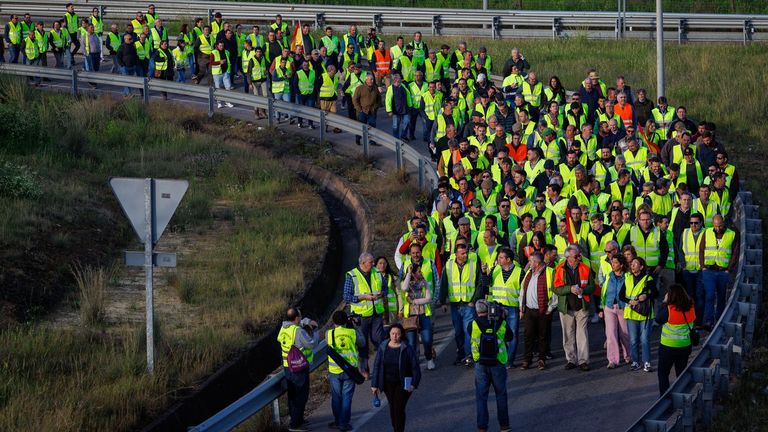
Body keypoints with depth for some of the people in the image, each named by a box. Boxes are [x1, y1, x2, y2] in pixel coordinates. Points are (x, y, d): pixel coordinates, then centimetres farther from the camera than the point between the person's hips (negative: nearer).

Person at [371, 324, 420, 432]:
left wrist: (414, 384, -17)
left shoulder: (407, 349, -12)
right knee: (392, 407, 13)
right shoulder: (383, 347, -2)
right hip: (388, 383, 4)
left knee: (399, 409, -10)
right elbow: (376, 366, 2)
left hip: (403, 384, -4)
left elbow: (415, 368, -8)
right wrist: (374, 384, 1)